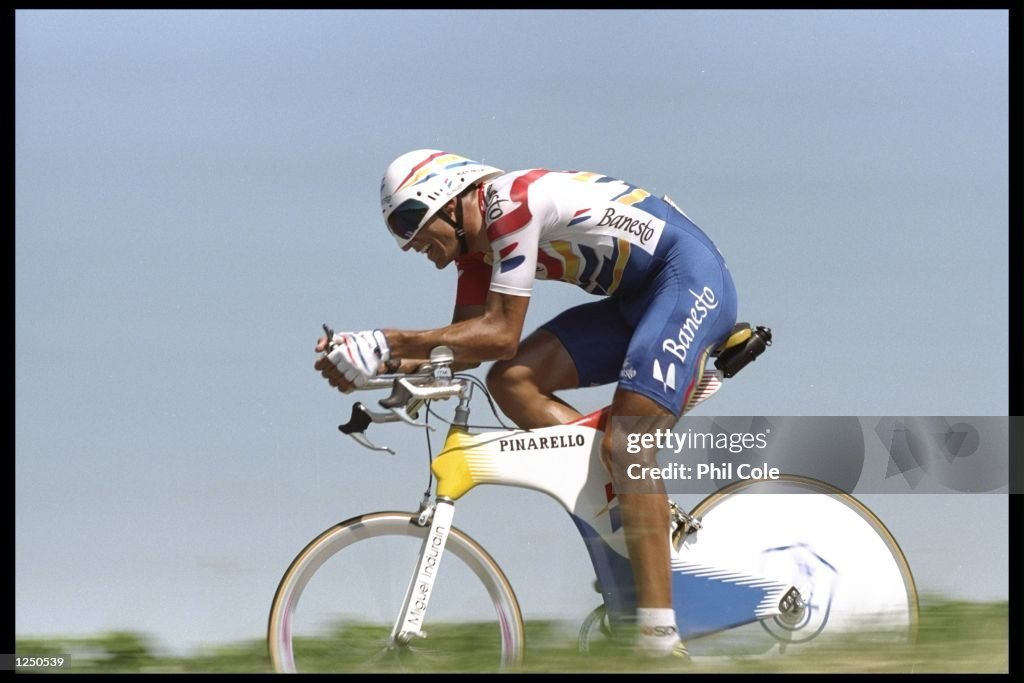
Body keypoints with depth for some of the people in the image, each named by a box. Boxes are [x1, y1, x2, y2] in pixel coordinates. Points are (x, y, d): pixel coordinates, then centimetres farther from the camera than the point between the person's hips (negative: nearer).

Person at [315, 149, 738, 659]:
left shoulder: (512, 204, -20)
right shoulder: (476, 242, 8)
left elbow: (500, 335, -25)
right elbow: (466, 345, 3)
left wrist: (389, 343, -27)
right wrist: (384, 361, -12)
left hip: (691, 277, -10)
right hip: (633, 298, 10)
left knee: (625, 443, -23)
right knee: (511, 382, -5)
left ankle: (660, 639, -26)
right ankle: (632, 502, -3)